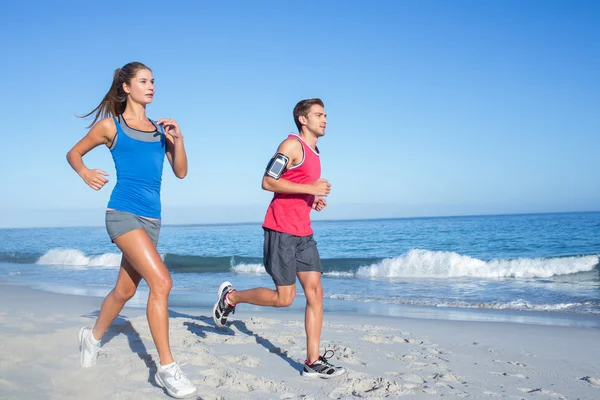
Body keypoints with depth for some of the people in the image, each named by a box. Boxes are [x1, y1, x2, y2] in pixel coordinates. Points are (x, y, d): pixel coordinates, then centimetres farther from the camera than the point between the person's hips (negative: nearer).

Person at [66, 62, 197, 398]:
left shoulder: (160, 128, 14)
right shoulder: (111, 125, 4)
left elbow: (181, 172, 12)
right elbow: (74, 153, 13)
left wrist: (178, 140, -3)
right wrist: (85, 174, -6)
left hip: (152, 217, 6)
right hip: (124, 212, -6)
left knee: (126, 289, 16)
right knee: (161, 281, -21)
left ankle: (94, 336, 44)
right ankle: (167, 368, -14)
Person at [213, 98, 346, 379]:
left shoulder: (314, 153, 19)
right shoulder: (293, 145, -9)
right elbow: (268, 182, -17)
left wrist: (313, 199, 10)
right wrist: (309, 188, -18)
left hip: (303, 232, 9)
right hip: (281, 229, -8)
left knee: (315, 292, 0)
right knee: (284, 298, -4)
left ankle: (313, 362, 3)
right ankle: (231, 296, 19)